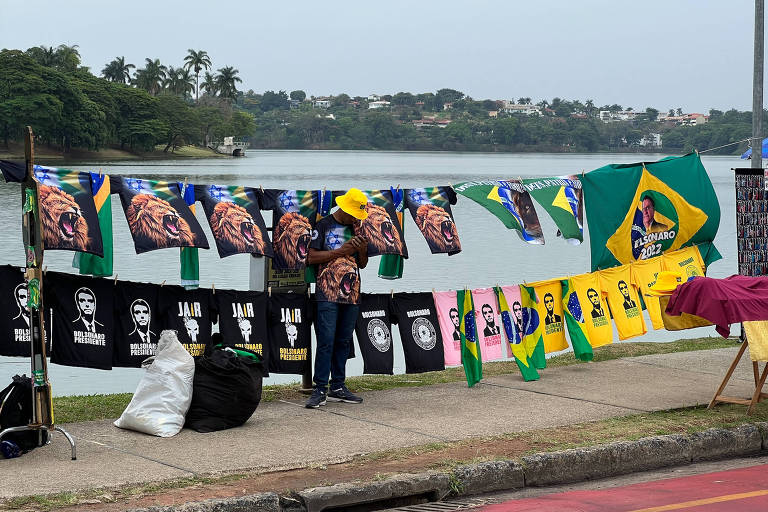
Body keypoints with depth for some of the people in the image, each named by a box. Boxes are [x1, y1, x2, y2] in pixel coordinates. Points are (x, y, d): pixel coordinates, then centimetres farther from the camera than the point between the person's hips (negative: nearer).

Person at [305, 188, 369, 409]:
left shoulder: (356, 229, 16)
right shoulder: (324, 225, 1)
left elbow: (362, 264, 21)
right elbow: (311, 257, -6)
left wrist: (363, 250, 0)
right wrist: (340, 251, -11)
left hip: (351, 293, 6)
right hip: (328, 293, -5)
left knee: (343, 341, 8)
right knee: (326, 341, -10)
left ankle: (338, 387, 13)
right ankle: (320, 389, -8)